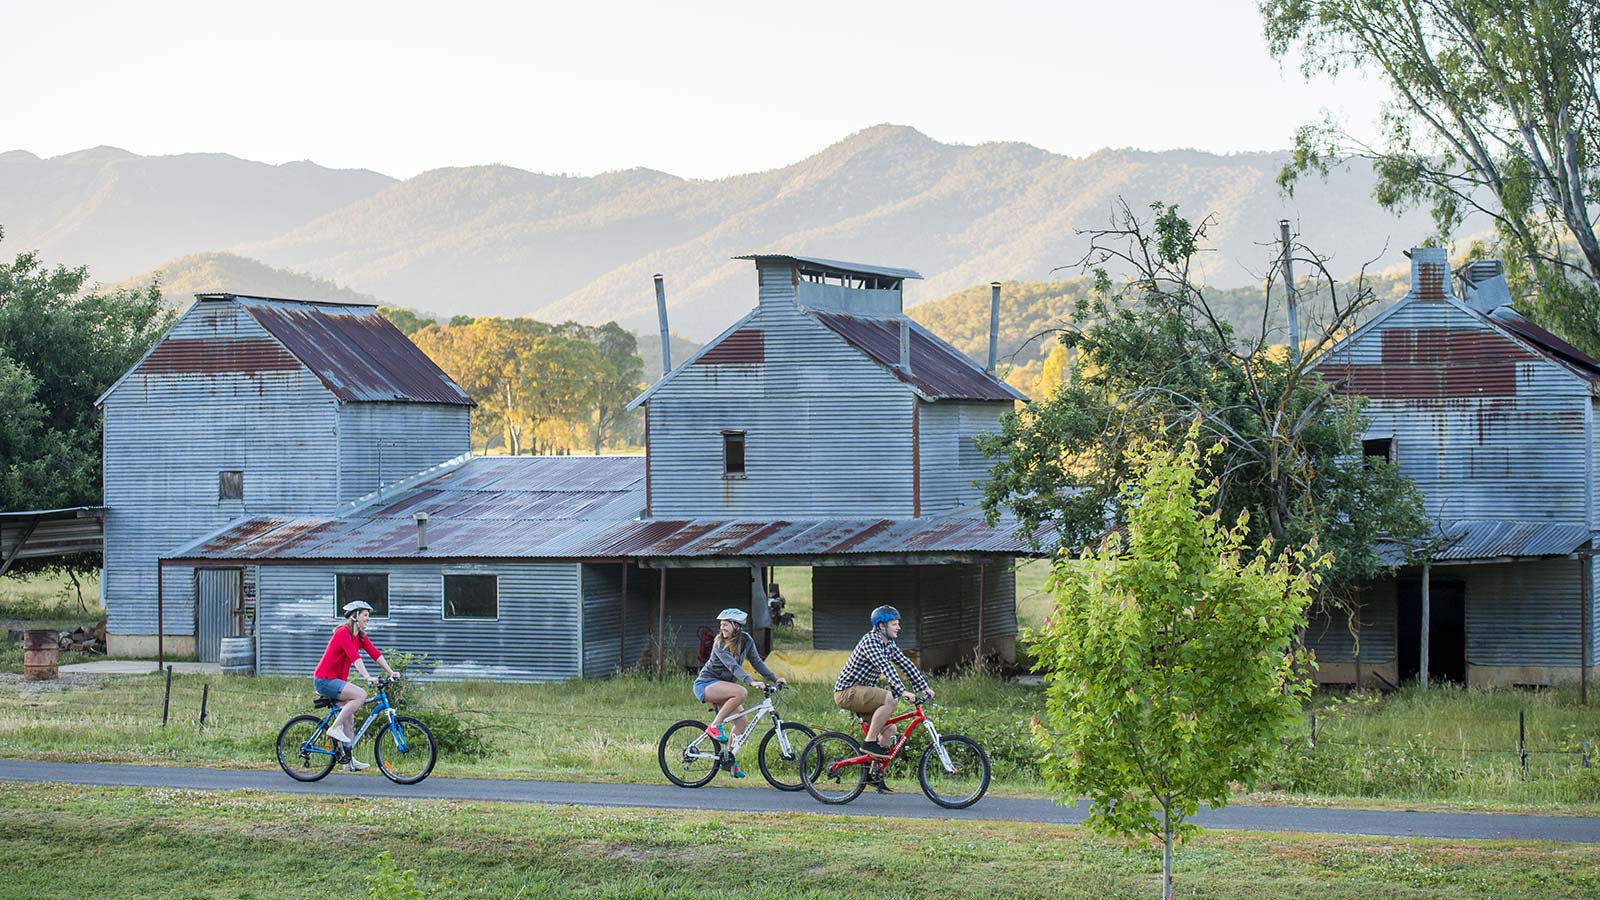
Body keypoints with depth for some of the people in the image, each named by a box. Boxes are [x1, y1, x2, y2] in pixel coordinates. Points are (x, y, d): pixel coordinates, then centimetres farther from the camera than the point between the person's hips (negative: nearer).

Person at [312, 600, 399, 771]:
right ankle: (335, 728, -17)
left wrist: (391, 672, -6)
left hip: (337, 680, 10)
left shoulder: (360, 636, 9)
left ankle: (348, 759, 13)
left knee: (349, 719, 8)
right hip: (324, 680, -10)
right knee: (361, 695, -25)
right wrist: (366, 677, -39)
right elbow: (354, 656, -30)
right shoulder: (343, 632, -18)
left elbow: (375, 653, 4)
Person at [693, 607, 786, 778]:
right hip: (706, 685, -7)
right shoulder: (720, 644, -20)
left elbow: (757, 662, 3)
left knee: (742, 721, -4)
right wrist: (751, 681, -45)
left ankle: (729, 758, 9)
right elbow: (733, 666, -32)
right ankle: (715, 726, -22)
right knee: (741, 692, -32)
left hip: (722, 686, 7)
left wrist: (775, 679, -9)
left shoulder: (746, 640, 0)